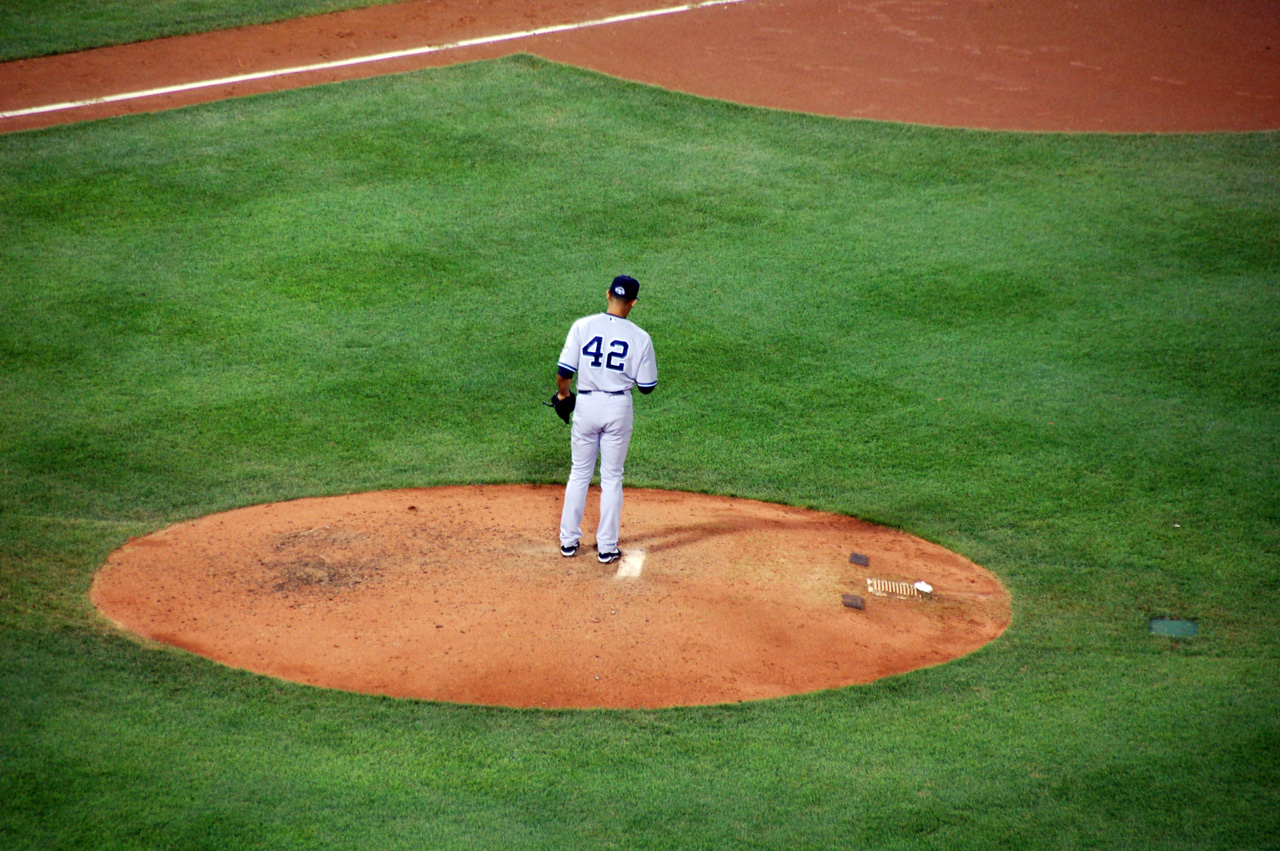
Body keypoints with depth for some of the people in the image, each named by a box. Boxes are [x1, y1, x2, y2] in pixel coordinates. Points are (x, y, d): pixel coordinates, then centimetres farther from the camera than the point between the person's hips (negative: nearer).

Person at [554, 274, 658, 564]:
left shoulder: (583, 326, -7)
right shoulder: (640, 337, -7)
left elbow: (564, 372, -8)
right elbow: (646, 386, -2)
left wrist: (563, 393, 12)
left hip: (586, 405, 1)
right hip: (619, 407, -1)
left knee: (579, 473, 15)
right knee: (612, 477, 11)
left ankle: (569, 541, 20)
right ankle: (607, 547, 13)